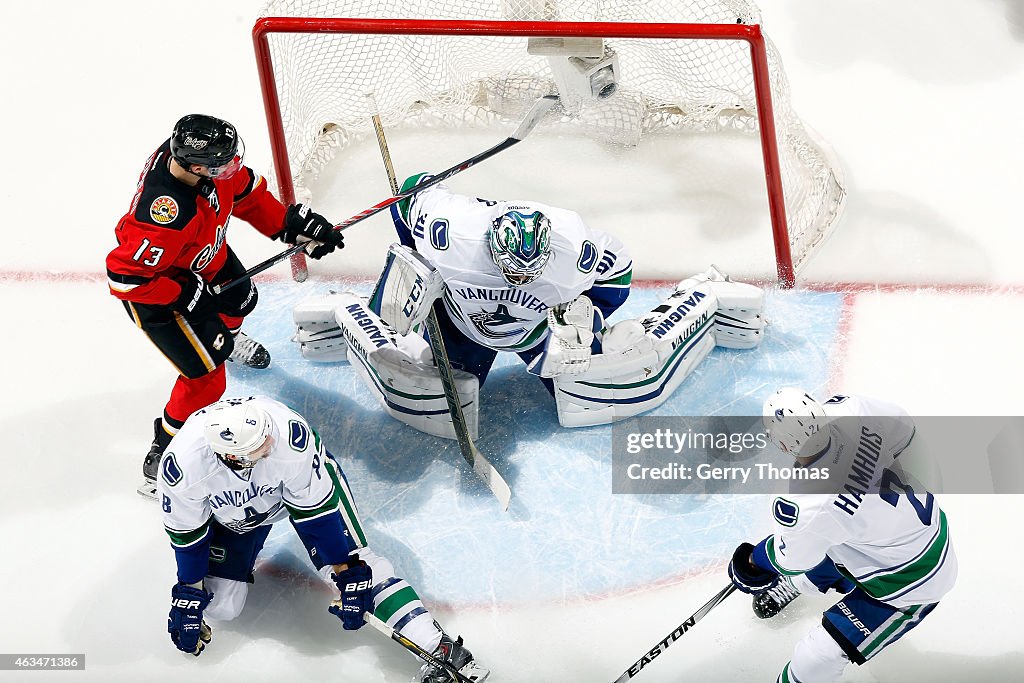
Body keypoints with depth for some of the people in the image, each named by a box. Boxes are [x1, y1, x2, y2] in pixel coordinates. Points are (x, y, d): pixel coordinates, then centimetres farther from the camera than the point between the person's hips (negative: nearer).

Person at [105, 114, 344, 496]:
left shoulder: (192, 151, -24)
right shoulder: (165, 217, -47)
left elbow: (243, 190, -4)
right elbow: (125, 276, -37)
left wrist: (291, 222, -7)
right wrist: (185, 296, -26)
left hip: (203, 259, 8)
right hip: (154, 290, -8)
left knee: (240, 300, 33)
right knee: (206, 376, -4)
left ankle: (226, 338, 71)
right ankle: (164, 453, 18)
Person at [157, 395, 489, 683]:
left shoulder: (290, 433, -40)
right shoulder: (183, 465, -35)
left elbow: (315, 507, -27)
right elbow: (186, 531, -16)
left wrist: (348, 571, -22)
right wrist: (189, 592, -5)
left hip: (305, 481, -2)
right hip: (230, 511, 2)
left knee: (357, 564, -18)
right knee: (219, 605, -7)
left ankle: (438, 648, -19)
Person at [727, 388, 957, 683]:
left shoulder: (803, 507, -37)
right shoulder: (852, 410, -24)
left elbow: (791, 559, -13)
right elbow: (904, 428, -1)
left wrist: (752, 561, 9)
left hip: (912, 583, -8)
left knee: (815, 659, 0)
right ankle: (791, 583, 63)